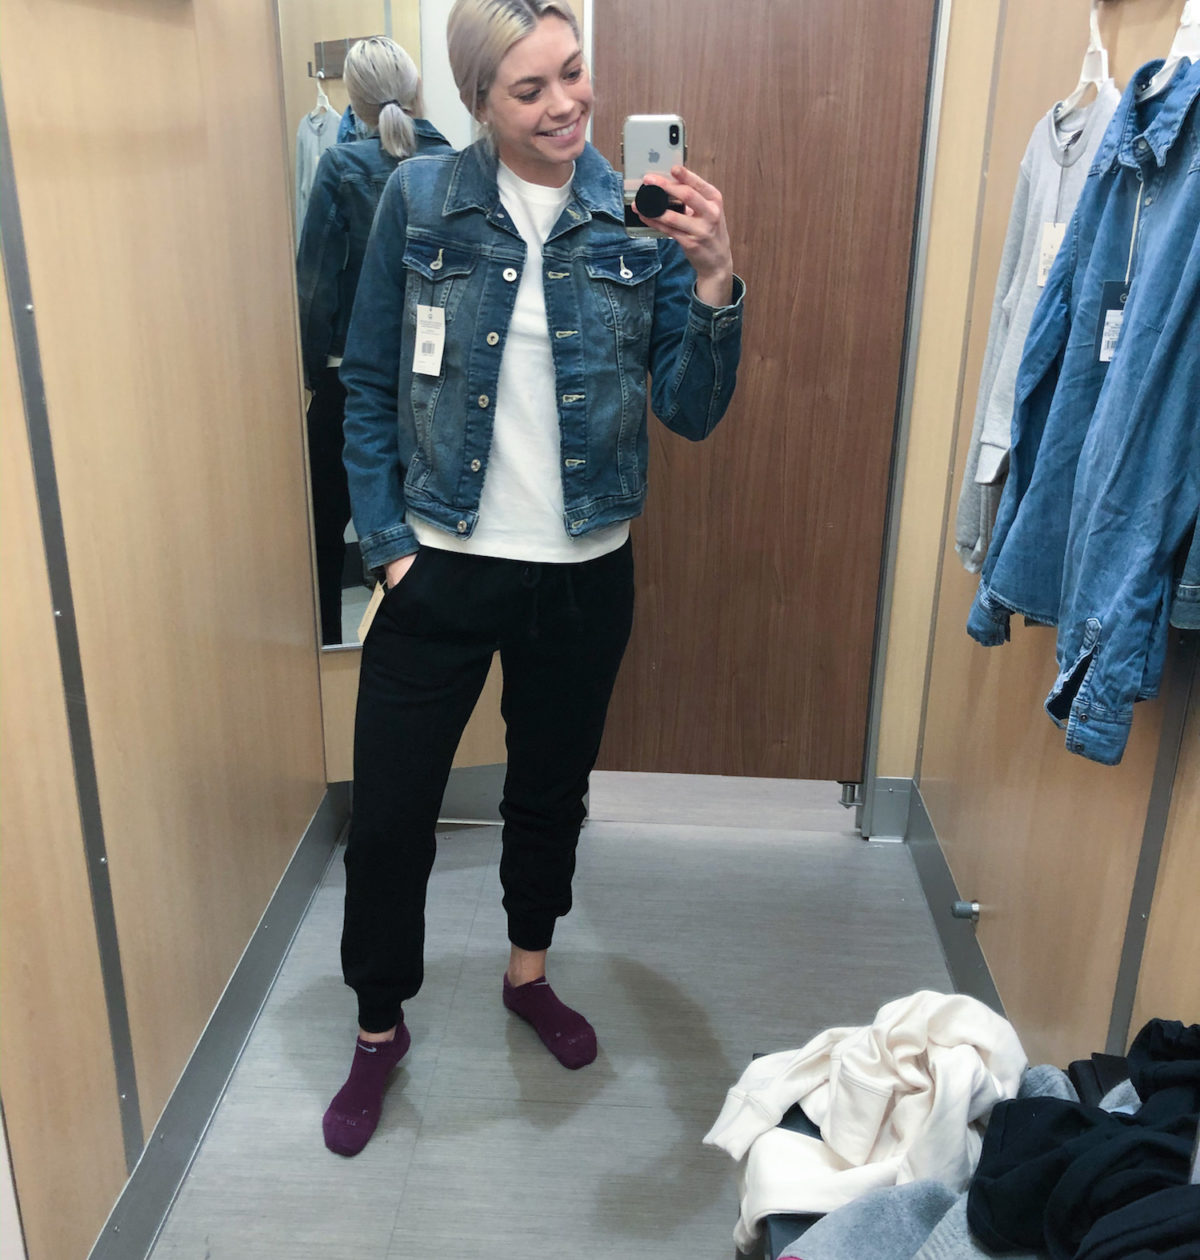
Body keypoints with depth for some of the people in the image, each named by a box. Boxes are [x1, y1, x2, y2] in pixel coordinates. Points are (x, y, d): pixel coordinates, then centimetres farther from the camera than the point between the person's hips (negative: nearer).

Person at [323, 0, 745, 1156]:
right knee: (388, 810, 6)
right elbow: (369, 385, 0)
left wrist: (712, 282, -21)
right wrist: (386, 542, -5)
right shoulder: (420, 199, -5)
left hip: (584, 574, 1)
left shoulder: (639, 216, -3)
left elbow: (691, 413, -6)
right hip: (441, 568, -1)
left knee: (551, 790, 19)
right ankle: (379, 1028, 33)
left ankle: (528, 972, 47)